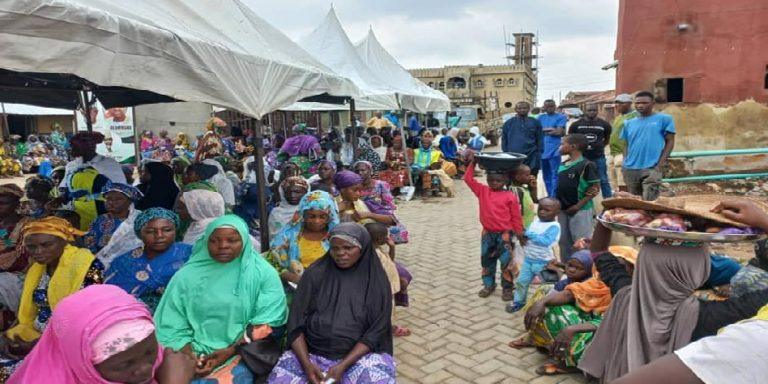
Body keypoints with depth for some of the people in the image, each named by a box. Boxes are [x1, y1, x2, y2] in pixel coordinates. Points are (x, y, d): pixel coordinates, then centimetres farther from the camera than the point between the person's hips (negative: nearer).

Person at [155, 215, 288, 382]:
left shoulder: (263, 273, -1)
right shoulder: (187, 275, 4)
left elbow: (268, 323, -5)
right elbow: (171, 325, 3)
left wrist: (230, 351, -13)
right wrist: (190, 357, -12)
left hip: (240, 354, -2)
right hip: (193, 351, 3)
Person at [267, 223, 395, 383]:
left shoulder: (377, 282, -1)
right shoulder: (315, 274, 1)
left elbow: (376, 332, -4)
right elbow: (296, 324, 0)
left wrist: (343, 366, -15)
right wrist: (306, 364, -15)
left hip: (359, 356, 0)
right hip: (310, 353, 0)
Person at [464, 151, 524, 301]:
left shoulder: (510, 196, -8)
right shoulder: (482, 191, 0)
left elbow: (516, 217, -3)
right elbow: (468, 179, -3)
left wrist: (519, 233, 0)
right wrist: (472, 162, -8)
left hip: (504, 234, -4)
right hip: (488, 234, 4)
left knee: (506, 262, 3)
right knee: (486, 260, 15)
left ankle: (507, 288, 18)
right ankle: (489, 285, 32)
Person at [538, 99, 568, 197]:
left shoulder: (561, 117, -1)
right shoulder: (540, 117, 13)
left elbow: (560, 132, -11)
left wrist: (544, 131, -3)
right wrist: (550, 130, -8)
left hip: (554, 150, -5)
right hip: (542, 151, 5)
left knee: (555, 175, -8)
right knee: (546, 176, 13)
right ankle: (549, 196, 24)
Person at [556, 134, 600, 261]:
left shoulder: (586, 165, -13)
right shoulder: (563, 165, 9)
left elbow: (595, 188, -13)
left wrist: (578, 205, -18)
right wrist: (558, 203, 5)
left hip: (581, 211, -8)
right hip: (563, 210, 8)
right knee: (564, 241, 16)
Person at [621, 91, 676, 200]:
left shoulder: (664, 119, 2)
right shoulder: (629, 123, 14)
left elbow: (670, 142, 0)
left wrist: (661, 163, -9)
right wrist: (625, 163, 7)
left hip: (652, 168, -5)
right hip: (631, 169, 5)